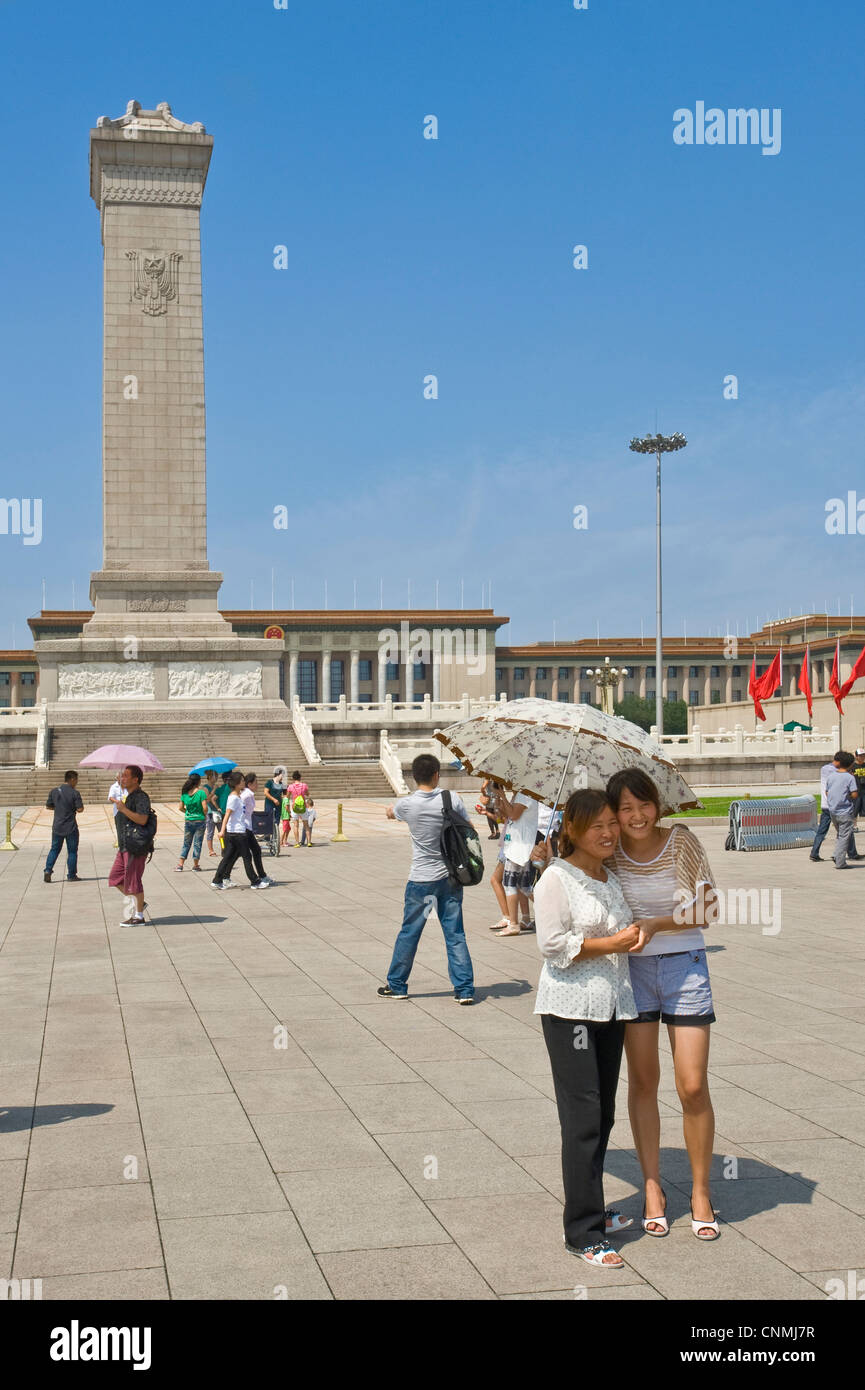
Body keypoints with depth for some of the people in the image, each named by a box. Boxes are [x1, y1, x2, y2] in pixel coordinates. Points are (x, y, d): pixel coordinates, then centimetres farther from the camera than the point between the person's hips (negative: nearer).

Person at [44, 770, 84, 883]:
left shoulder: (54, 791, 1)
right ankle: (71, 875, 10)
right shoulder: (75, 793, -12)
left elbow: (48, 806, 8)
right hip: (71, 827, -4)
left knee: (54, 849, 15)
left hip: (57, 826, 4)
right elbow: (80, 809, -15)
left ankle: (47, 871, 1)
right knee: (72, 851, 7)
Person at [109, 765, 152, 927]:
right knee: (115, 878, 11)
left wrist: (124, 809, -27)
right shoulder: (129, 795, 16)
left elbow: (142, 819, -28)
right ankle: (138, 904, 23)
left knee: (132, 880, -4)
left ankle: (138, 916, 5)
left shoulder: (140, 797, -16)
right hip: (125, 846, 10)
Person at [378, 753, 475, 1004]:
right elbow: (469, 830, 1)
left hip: (421, 880, -2)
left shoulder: (407, 804, -10)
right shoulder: (452, 798, -8)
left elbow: (389, 813, 14)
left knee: (409, 933, 11)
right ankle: (464, 989, 6)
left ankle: (397, 985, 22)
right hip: (451, 878, 2)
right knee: (455, 934, 7)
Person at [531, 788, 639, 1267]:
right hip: (569, 1007, -7)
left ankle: (591, 1210, 26)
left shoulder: (612, 879, 14)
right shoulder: (557, 878, -9)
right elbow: (553, 944, -16)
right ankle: (583, 1234, -3)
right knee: (583, 1119, -8)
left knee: (603, 1115, 13)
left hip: (612, 1007, 7)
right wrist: (612, 944, -14)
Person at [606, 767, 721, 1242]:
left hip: (684, 967, -2)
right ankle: (652, 1189, 22)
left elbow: (705, 908, -7)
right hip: (631, 971, 2)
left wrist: (655, 924, -20)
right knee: (643, 1082, 8)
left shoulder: (681, 842, -7)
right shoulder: (608, 854, -2)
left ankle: (700, 1193, 15)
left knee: (693, 1086, -3)